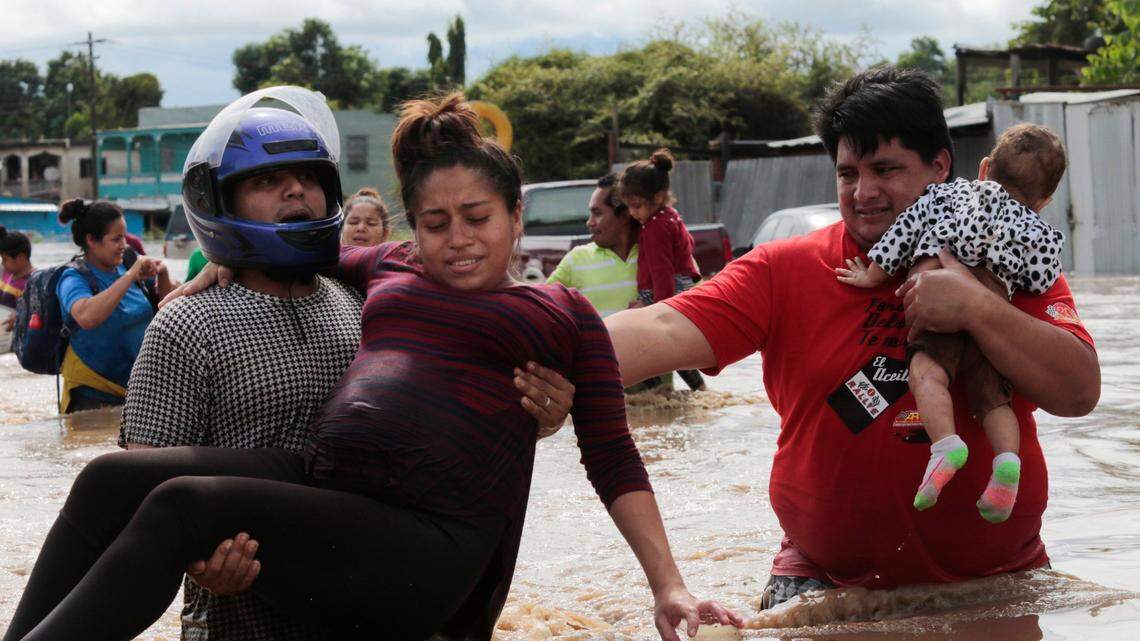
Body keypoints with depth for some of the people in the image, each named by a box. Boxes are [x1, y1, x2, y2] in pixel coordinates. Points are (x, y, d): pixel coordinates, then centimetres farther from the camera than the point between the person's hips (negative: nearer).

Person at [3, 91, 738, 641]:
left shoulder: (564, 314, 12)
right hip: (319, 482, 6)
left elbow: (613, 462, 11)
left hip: (425, 541, -6)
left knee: (179, 505, -25)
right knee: (111, 479, -16)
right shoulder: (390, 267, 23)